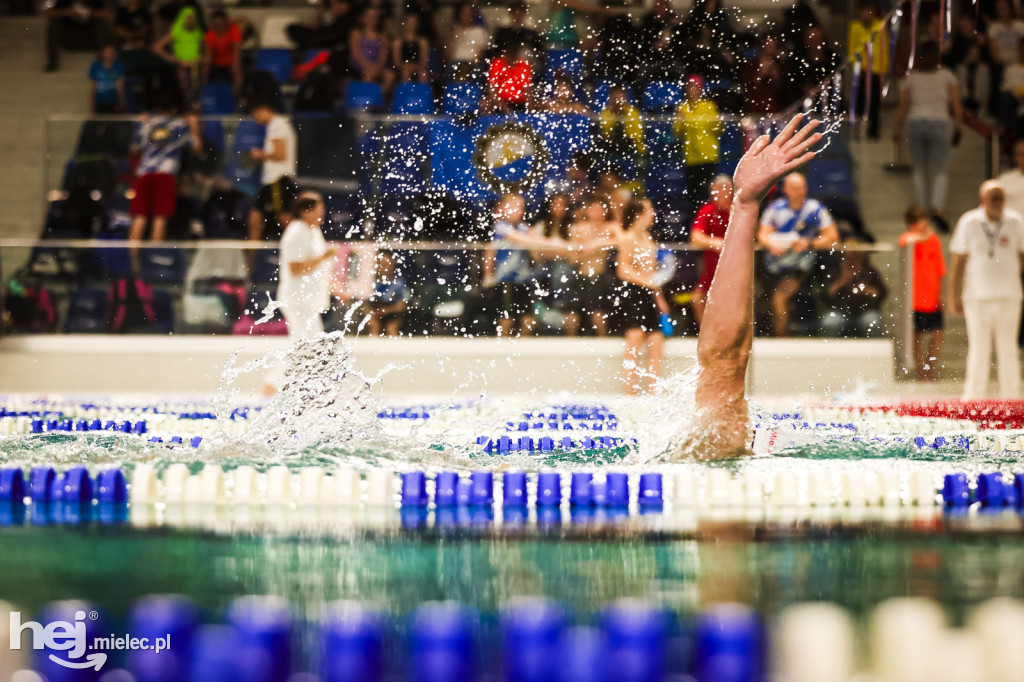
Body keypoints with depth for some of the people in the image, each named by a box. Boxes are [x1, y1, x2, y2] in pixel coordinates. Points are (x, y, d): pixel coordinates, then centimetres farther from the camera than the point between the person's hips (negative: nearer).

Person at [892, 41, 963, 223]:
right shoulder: (947, 76, 4)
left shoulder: (911, 77, 8)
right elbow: (956, 104, 0)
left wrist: (897, 129, 18)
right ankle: (938, 206, -19)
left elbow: (903, 107, 8)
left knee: (919, 171, 11)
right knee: (940, 171, 0)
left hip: (915, 123, 2)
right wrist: (958, 125, 10)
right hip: (939, 122, -2)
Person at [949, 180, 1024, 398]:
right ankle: (972, 398, 7)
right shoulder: (969, 223, -1)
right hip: (977, 297, -1)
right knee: (978, 350, -1)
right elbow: (958, 262, 3)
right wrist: (954, 297, 2)